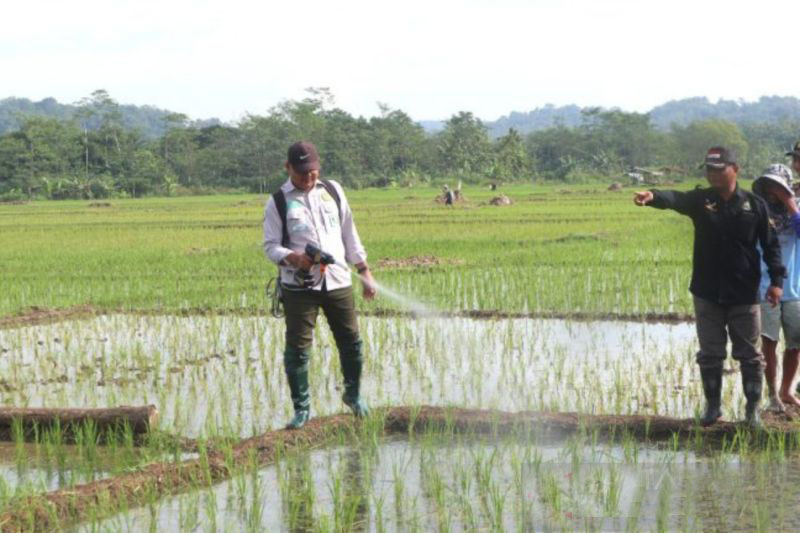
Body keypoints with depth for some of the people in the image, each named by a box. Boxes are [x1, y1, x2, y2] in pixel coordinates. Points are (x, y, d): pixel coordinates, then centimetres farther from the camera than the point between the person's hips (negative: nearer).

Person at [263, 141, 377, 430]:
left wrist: (365, 271, 12)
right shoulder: (278, 202, 1)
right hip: (299, 285, -3)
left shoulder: (332, 191, 12)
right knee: (297, 348, -5)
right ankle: (301, 408, 8)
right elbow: (271, 246, -2)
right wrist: (294, 258, -23)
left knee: (351, 343, 7)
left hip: (338, 281, 3)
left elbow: (349, 233, 16)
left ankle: (353, 394, 31)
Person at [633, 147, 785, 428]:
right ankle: (713, 405, 24)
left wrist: (776, 280, -5)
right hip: (707, 293, 1)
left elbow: (770, 244, 1)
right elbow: (675, 199, -22)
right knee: (710, 354, 10)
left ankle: (753, 408, 19)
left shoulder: (754, 204, -2)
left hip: (744, 294, -1)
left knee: (749, 355, 6)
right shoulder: (700, 200, -1)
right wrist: (653, 196, -44)